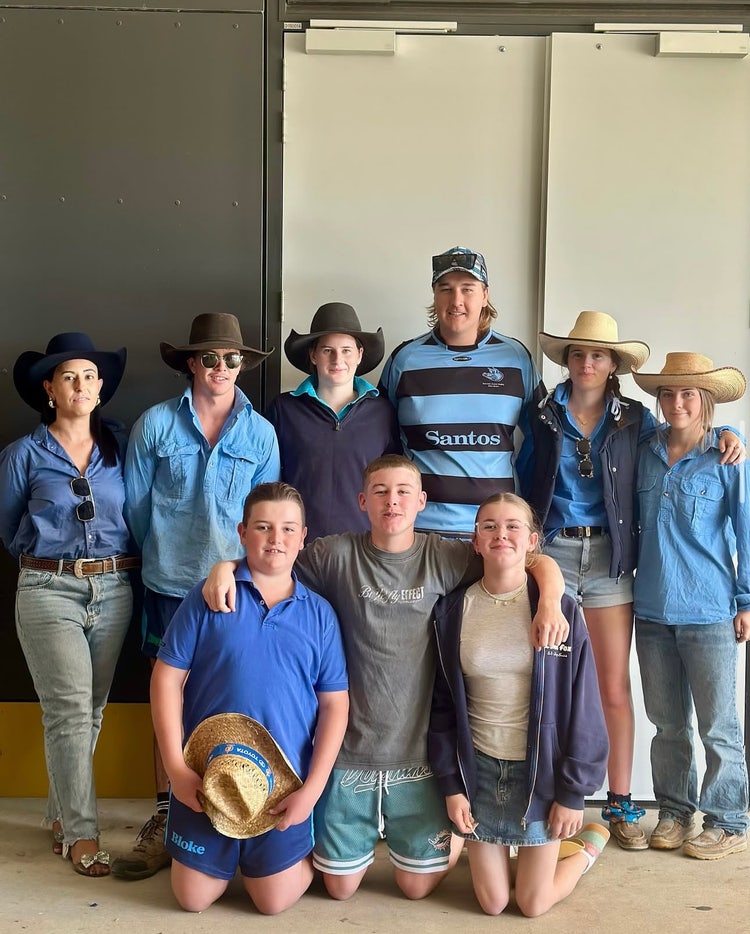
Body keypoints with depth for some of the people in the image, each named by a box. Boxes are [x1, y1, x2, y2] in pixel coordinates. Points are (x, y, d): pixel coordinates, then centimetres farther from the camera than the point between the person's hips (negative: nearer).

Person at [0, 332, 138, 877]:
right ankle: (81, 833, 0)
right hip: (49, 591, -3)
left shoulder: (120, 448, 7)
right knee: (70, 710, -9)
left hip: (114, 590, 3)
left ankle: (62, 813, 26)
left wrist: (124, 562, 5)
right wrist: (48, 559, 10)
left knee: (92, 708, 10)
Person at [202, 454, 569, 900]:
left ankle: (454, 828, 41)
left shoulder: (444, 558, -4)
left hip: (420, 753, 0)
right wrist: (225, 567, -17)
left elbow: (541, 562, -1)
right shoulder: (337, 555, -5)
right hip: (349, 752, 1)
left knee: (419, 886, 12)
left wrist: (549, 602, -21)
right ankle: (366, 833, 45)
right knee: (340, 887, 14)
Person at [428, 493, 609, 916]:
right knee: (492, 904, 9)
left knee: (533, 905, 8)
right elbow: (443, 704, 2)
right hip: (479, 768, 2)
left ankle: (591, 842, 35)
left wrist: (574, 792, -8)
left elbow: (583, 706, -8)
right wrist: (450, 784, -1)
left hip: (540, 768, -2)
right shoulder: (453, 610, -5)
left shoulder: (561, 608, -11)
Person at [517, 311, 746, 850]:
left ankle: (621, 804, 14)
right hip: (552, 553, 0)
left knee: (616, 687, 2)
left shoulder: (635, 419, 6)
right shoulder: (543, 417, 6)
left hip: (609, 558, 0)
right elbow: (523, 485, 9)